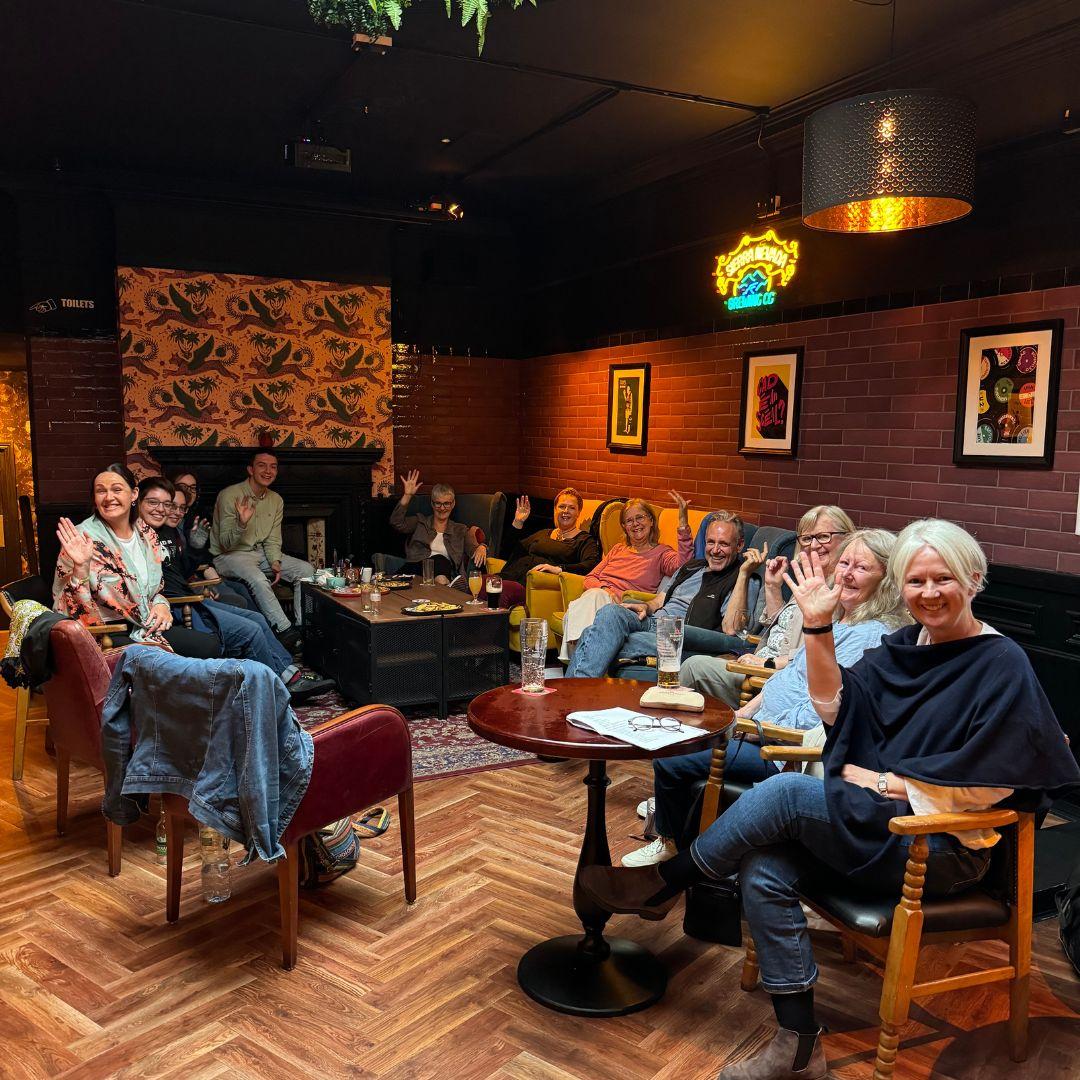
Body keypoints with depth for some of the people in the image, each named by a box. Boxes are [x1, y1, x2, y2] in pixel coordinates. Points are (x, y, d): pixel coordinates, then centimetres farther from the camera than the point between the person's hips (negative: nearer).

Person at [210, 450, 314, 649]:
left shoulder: (276, 500, 6)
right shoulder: (230, 496, -14)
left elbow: (272, 540, 9)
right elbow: (226, 544, -16)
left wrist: (275, 562, -11)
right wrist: (241, 523, -36)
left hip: (260, 552, 7)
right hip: (229, 556, -7)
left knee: (306, 570, -10)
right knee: (258, 579, -37)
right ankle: (285, 631, -32)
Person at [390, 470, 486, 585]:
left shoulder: (461, 530, 25)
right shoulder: (420, 521, 25)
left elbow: (473, 549, 10)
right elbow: (397, 523, 7)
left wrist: (481, 548, -16)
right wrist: (407, 495, 0)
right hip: (416, 568, 0)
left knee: (440, 561, -38)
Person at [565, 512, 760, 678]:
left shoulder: (745, 582, 2)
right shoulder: (691, 567, 25)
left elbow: (731, 628, -16)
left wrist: (744, 573, -16)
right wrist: (647, 606, 5)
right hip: (651, 623, 7)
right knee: (612, 612, -27)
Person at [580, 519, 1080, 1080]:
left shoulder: (1001, 666, -9)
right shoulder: (905, 646, 11)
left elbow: (983, 785, -14)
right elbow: (834, 706, 4)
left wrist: (883, 782, -11)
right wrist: (818, 625, -5)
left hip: (941, 845, -6)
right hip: (875, 821, 7)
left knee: (784, 792, -26)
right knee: (763, 870, -21)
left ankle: (661, 885, -8)